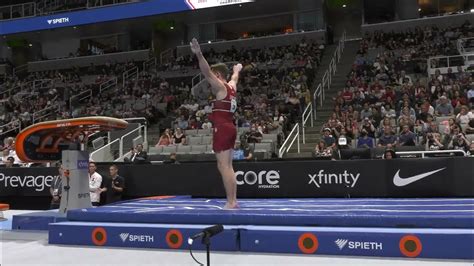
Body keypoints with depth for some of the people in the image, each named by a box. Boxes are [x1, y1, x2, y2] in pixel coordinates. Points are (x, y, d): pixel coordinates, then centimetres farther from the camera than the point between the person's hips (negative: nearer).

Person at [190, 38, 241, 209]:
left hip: (222, 129, -9)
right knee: (227, 166, 13)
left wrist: (198, 54, -32)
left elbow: (207, 72, -21)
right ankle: (233, 200, 15)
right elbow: (234, 77, 40)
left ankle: (230, 202, -9)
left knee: (224, 166, -9)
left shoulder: (220, 86, -6)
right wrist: (237, 70, 61)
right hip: (229, 128, 9)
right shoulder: (231, 87, 17)